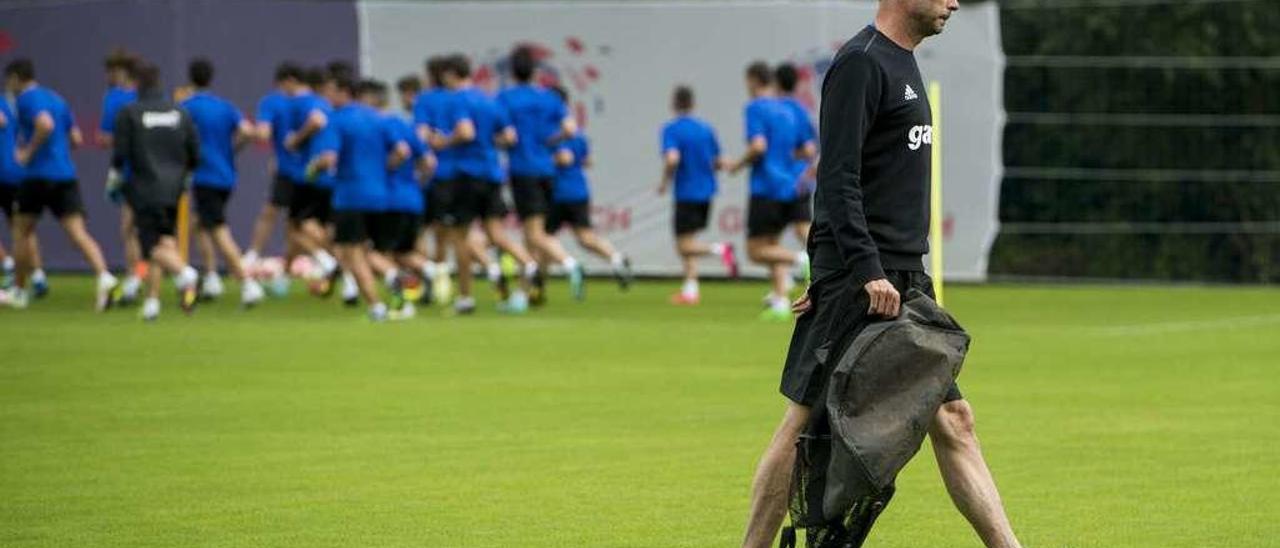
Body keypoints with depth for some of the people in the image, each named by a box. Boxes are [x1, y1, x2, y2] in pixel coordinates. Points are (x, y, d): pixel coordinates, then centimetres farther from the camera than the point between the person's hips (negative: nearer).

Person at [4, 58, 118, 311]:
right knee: (77, 232, -6)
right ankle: (104, 277, -28)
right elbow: (76, 138, 19)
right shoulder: (56, 98, 19)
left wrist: (28, 151, -14)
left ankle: (19, 290, 21)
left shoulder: (27, 99, -6)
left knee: (22, 230, 13)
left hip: (38, 174, -6)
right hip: (65, 174, 6)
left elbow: (45, 124, -26)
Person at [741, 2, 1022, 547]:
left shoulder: (901, 64, 19)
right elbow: (837, 181, -18)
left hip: (904, 282, 9)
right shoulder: (861, 63, -11)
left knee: (952, 421, 6)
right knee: (806, 423, -4)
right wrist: (867, 271, -24)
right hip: (860, 287, -9)